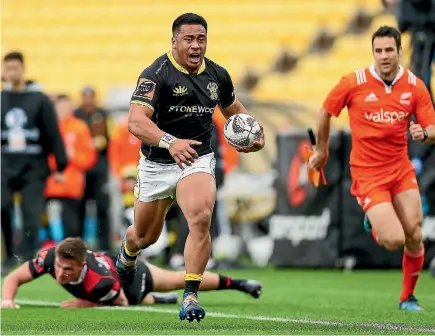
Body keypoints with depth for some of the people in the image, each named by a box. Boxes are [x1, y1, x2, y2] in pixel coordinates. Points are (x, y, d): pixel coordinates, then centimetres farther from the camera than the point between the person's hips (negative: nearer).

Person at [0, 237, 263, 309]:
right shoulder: (51, 257, -38)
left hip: (130, 277, -3)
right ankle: (157, 300, 60)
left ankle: (237, 284, 45)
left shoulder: (101, 282, -49)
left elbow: (123, 303, -26)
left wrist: (88, 304, -35)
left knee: (180, 280, 22)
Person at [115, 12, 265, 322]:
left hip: (198, 159, 2)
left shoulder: (217, 75, 0)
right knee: (145, 236, 16)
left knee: (201, 219, -27)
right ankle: (128, 253, 55)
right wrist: (170, 142, -49)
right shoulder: (156, 74, -18)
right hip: (156, 165, -2)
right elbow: (136, 122, -31)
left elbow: (234, 110, 20)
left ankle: (191, 296, -21)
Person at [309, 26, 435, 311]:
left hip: (401, 169, 3)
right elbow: (325, 113, 6)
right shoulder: (354, 83, -10)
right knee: (394, 240, -16)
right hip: (368, 174, -3)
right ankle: (375, 226, 23)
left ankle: (408, 297, 21)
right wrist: (322, 151, 15)